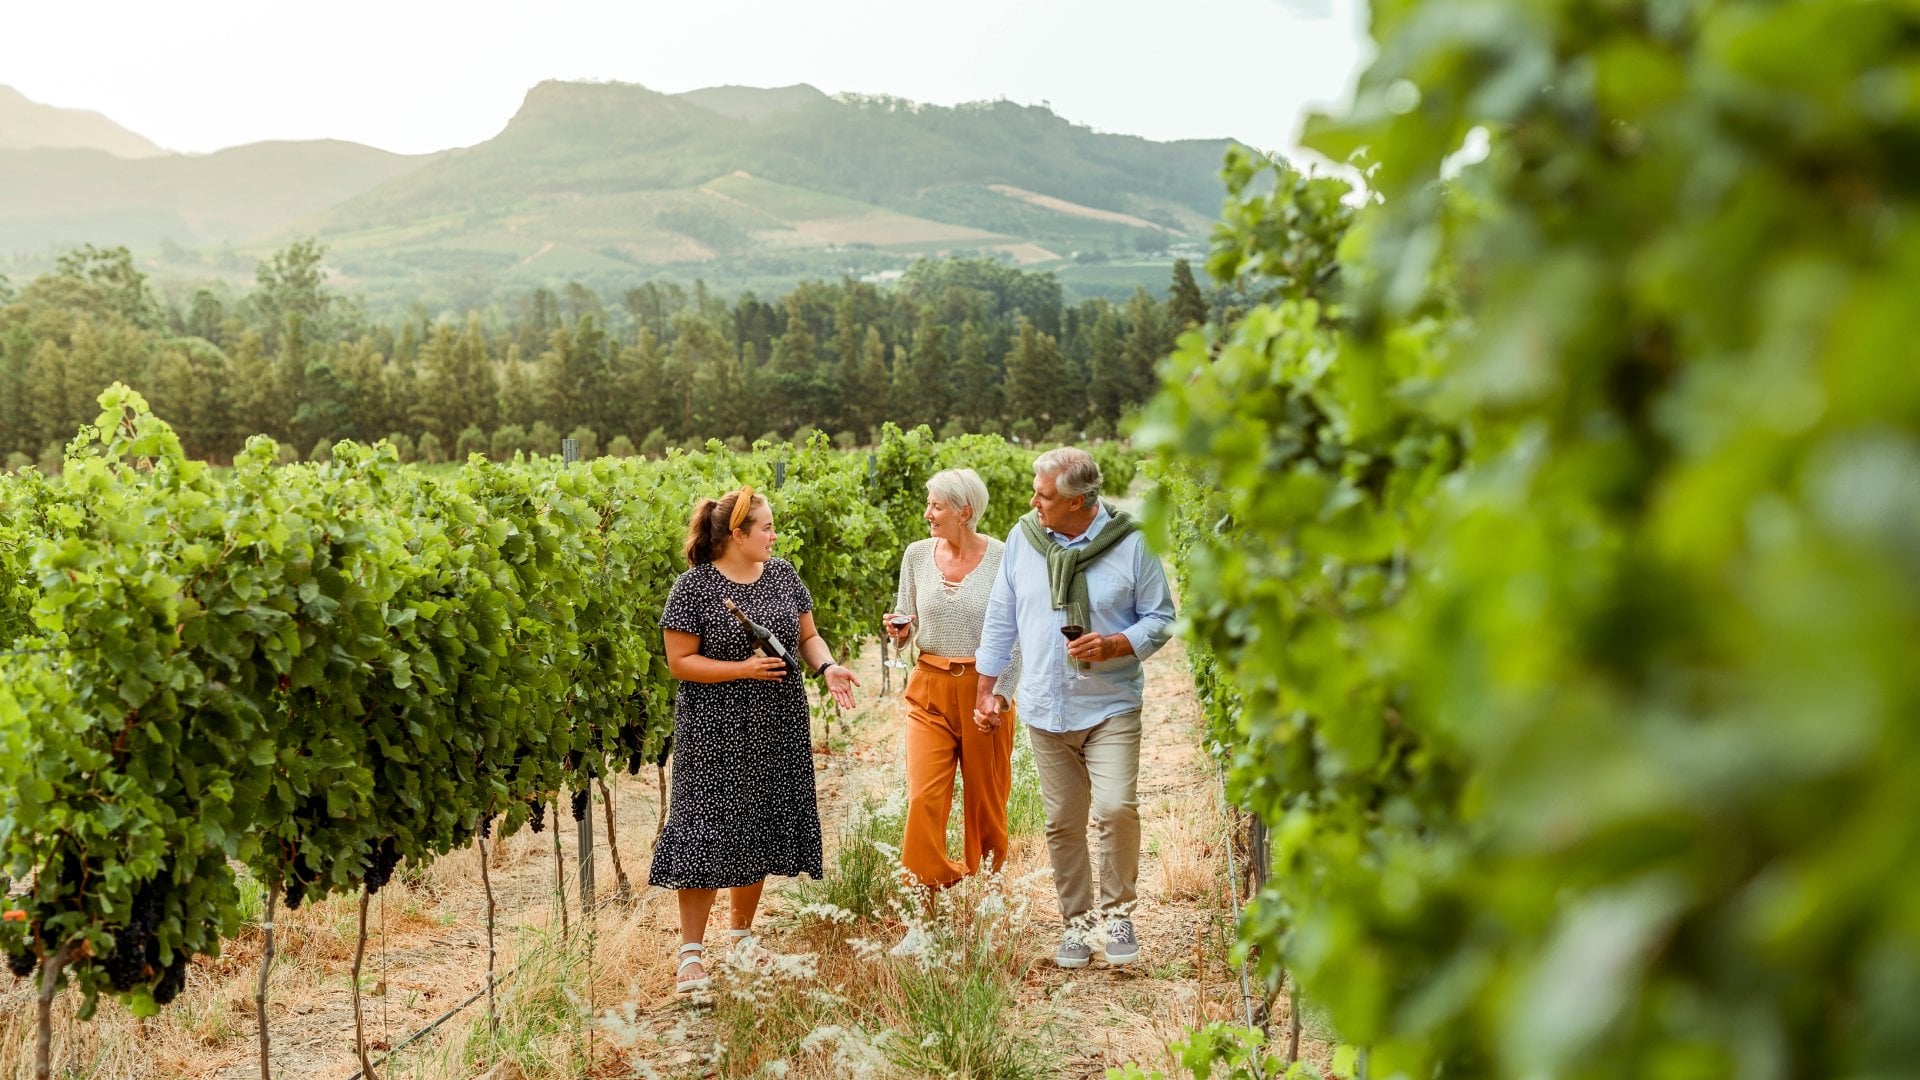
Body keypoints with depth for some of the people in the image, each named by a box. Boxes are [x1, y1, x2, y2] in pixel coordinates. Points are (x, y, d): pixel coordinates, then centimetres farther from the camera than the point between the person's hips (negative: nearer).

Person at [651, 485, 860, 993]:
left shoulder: (782, 574, 6)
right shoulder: (694, 587, -10)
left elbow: (807, 635, 13)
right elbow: (680, 662, -10)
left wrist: (827, 667, -8)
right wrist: (744, 669, -19)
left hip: (776, 730, 5)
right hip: (715, 732, -5)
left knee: (759, 829, 11)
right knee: (706, 832, -6)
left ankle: (742, 932, 27)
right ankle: (691, 951, 0)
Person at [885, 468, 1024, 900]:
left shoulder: (1001, 559, -6)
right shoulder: (917, 555, 4)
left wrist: (1001, 694, -10)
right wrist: (899, 630, -7)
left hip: (985, 689, -2)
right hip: (930, 689, 2)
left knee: (986, 800, 7)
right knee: (923, 798, -10)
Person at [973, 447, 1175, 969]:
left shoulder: (1130, 543, -7)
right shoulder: (1022, 539, 3)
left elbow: (1161, 618, 0)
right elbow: (1001, 618, 12)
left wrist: (1116, 645, -18)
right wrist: (986, 687, 12)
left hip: (1111, 706, -3)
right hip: (1046, 709, 3)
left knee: (1117, 808, -17)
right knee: (1063, 822, 8)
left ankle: (1117, 909, 5)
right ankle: (1076, 920, 22)